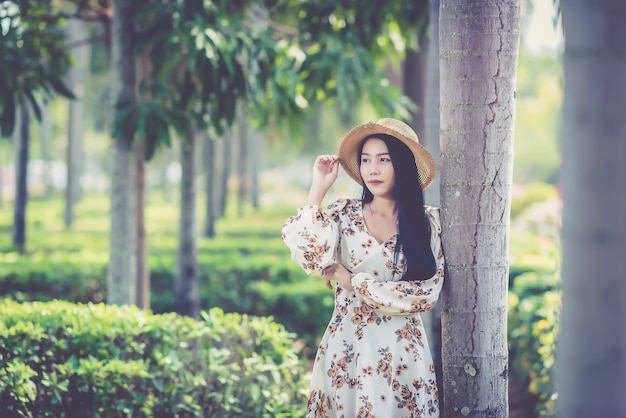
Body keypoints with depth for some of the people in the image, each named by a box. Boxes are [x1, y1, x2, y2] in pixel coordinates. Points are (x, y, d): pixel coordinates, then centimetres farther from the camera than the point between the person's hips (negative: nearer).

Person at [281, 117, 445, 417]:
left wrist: (355, 283, -9)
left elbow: (426, 293, -9)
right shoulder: (344, 215, 0)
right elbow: (307, 255, -18)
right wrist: (318, 189, -12)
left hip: (401, 350, 0)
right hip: (346, 347, 0)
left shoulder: (428, 222, -1)